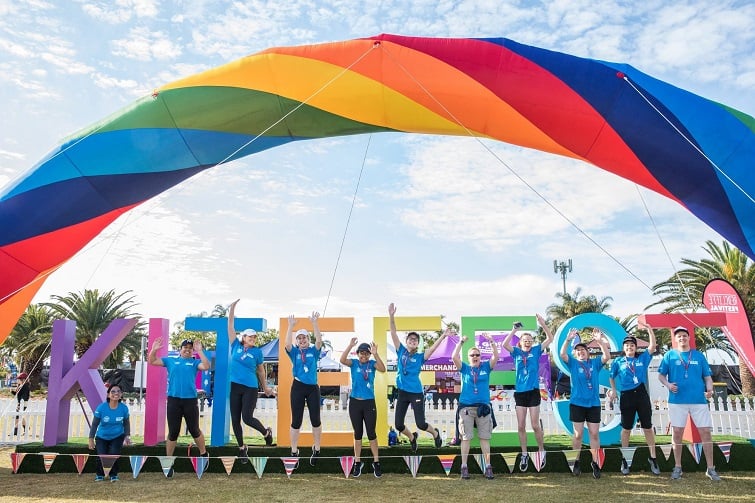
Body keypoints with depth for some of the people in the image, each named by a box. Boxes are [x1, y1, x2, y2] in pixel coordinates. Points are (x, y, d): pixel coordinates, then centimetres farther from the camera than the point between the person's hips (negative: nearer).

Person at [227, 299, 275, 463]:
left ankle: (266, 432, 14)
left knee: (247, 418, -13)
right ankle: (242, 448, 23)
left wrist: (265, 386, 17)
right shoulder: (236, 346, 4)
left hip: (251, 388, -2)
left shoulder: (257, 352, 1)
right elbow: (230, 327, 0)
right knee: (235, 420, 6)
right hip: (235, 387, 3)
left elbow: (261, 371, 12)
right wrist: (232, 309, -6)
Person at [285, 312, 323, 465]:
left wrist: (314, 323, -23)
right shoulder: (294, 352, 3)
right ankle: (294, 452, 13)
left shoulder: (313, 351, 4)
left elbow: (319, 340, -14)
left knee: (315, 420, 4)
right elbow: (287, 344, -16)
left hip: (313, 388, 0)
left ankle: (316, 449, 21)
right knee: (296, 421, 4)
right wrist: (291, 326, -24)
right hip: (298, 387, 0)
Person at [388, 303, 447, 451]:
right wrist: (391, 316, -13)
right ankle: (412, 437, 39)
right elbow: (393, 334, -3)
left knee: (420, 423, -6)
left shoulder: (420, 357, 1)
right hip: (402, 392, 3)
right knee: (399, 425, 5)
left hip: (416, 393, -3)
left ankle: (435, 433, 29)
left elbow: (432, 348, -13)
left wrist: (443, 336, -25)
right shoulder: (401, 352, 4)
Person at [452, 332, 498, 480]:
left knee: (485, 437, 4)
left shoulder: (486, 367, 8)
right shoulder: (465, 368, 6)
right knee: (466, 437, 2)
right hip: (466, 407, 0)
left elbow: (496, 356, -5)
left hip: (483, 407, 1)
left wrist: (491, 342, -15)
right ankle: (464, 467, 6)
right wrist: (461, 343, -12)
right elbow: (455, 358, -8)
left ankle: (488, 467, 9)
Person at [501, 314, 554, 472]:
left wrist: (543, 324, -17)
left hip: (533, 391, -2)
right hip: (519, 392, 2)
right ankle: (524, 454, 18)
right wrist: (514, 329, -21)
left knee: (535, 425, 1)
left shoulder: (536, 351, 3)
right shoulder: (516, 352, 4)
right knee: (521, 426, 5)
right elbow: (505, 344, -13)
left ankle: (542, 451, 22)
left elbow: (550, 338, -4)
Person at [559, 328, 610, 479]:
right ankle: (576, 462, 14)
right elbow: (562, 354, -15)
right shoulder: (573, 363, 3)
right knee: (578, 434, 4)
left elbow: (607, 356, -11)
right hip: (577, 403, -1)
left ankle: (595, 462, 13)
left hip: (594, 404, 1)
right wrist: (568, 340, -28)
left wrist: (600, 341, -23)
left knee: (594, 434, 4)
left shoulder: (595, 363, 6)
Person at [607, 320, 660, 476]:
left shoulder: (642, 358, 7)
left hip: (642, 395, 1)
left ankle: (653, 458, 16)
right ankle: (625, 460, 15)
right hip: (626, 397, -1)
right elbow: (611, 376, 15)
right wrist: (613, 390, 4)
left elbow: (652, 346, -3)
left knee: (648, 428, 5)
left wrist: (649, 329, -10)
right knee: (626, 429, 6)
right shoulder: (618, 362, 6)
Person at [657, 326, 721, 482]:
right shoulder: (670, 355, 6)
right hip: (677, 400, -1)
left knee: (705, 431, -1)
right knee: (677, 432, 4)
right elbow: (661, 375, 6)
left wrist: (710, 389, -9)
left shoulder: (699, 355, 9)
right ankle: (677, 467, 16)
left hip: (699, 400, 1)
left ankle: (710, 468, 10)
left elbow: (707, 376, 10)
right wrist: (667, 384, -13)